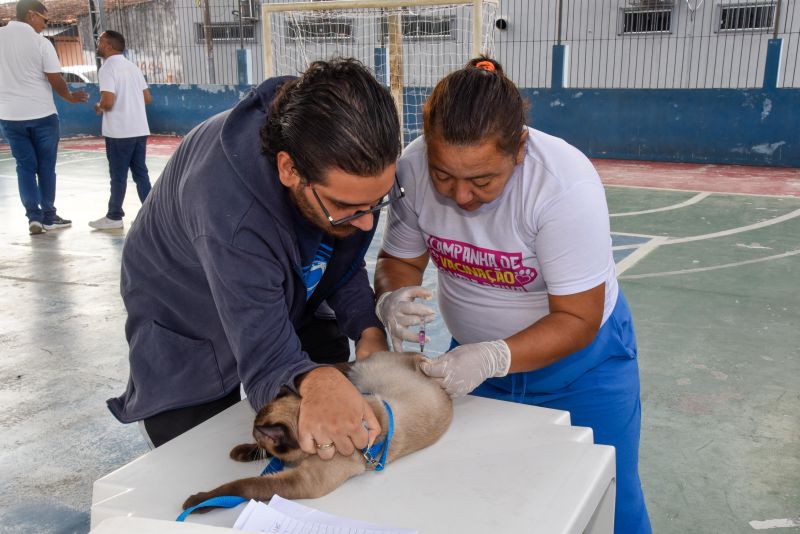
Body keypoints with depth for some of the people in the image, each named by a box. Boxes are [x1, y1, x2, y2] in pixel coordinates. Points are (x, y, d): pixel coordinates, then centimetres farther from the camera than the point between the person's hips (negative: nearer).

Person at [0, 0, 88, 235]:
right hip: (42, 114, -3)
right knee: (46, 166, 9)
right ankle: (48, 217, 15)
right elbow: (55, 80, -8)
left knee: (25, 166, 10)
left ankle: (34, 216, 4)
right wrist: (70, 96, 10)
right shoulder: (41, 42, -8)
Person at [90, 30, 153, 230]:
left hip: (119, 132, -7)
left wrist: (99, 107, 0)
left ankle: (114, 216, 12)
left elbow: (108, 102, -20)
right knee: (140, 172, 11)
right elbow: (147, 98, 14)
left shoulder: (107, 68, -11)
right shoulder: (133, 67, 12)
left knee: (118, 174, 2)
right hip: (139, 130, 7)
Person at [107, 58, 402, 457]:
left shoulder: (349, 167, -26)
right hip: (187, 331, -5)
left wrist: (368, 328, -27)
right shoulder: (229, 204, -45)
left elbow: (342, 258, -9)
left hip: (289, 304, 5)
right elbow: (266, 356, -44)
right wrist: (312, 383, -67)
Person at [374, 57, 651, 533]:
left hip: (580, 358, -3)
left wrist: (492, 359, -39)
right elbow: (399, 261, -6)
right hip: (476, 354, 3)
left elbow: (577, 321, -25)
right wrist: (391, 299, -28)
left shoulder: (565, 183, -31)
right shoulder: (413, 168, -21)